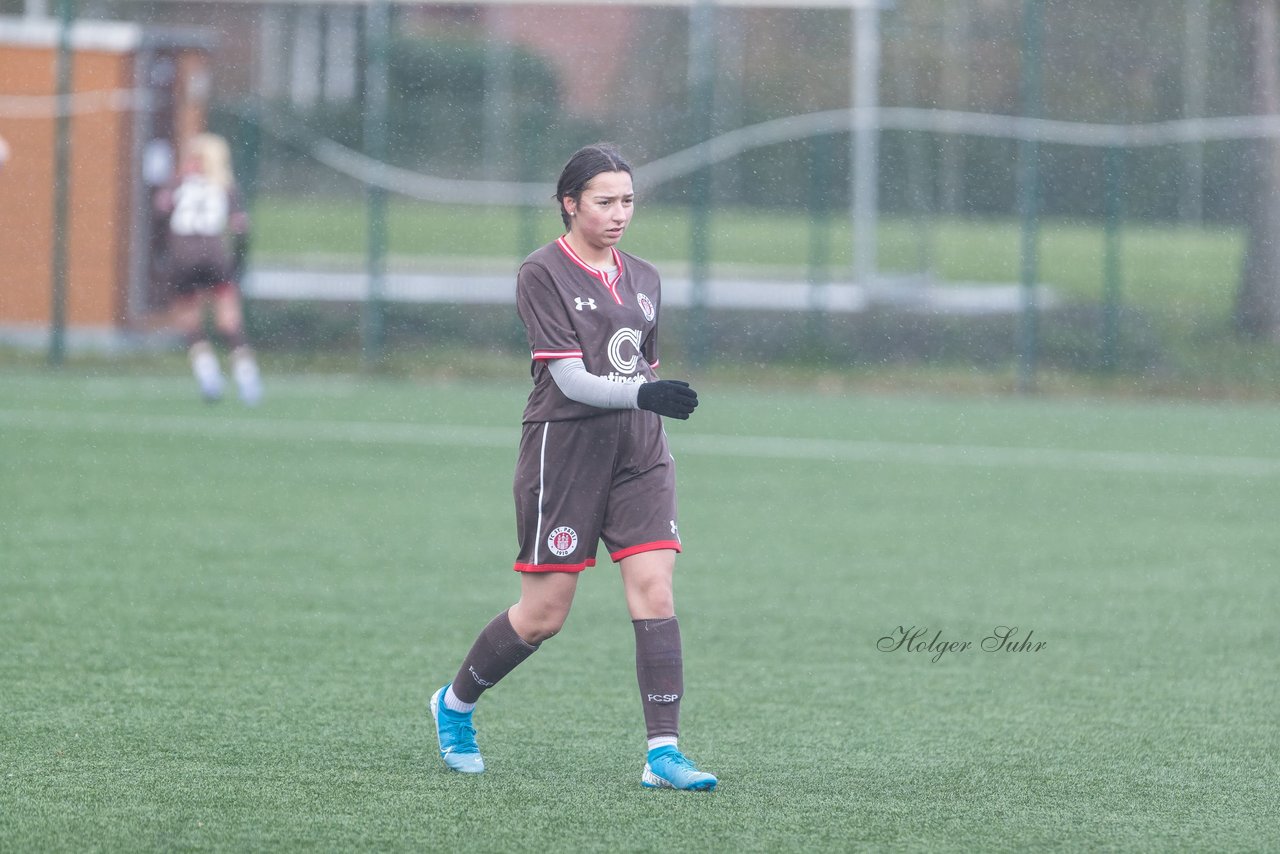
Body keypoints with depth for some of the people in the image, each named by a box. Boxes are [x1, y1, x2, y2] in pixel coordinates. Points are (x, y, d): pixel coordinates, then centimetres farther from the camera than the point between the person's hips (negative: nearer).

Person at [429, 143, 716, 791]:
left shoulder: (644, 280, 13)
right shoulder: (542, 274, -8)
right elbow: (570, 377, -16)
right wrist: (640, 394, -30)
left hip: (639, 454, 5)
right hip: (564, 448, -5)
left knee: (655, 591, -10)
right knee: (544, 613, 0)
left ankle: (664, 753, -12)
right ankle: (455, 704, 26)